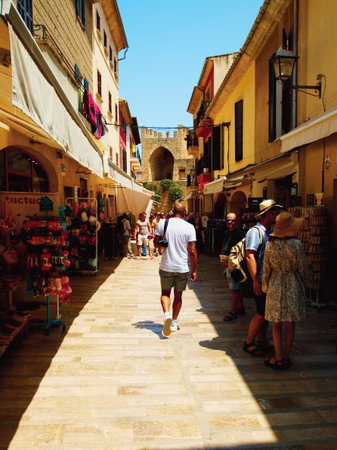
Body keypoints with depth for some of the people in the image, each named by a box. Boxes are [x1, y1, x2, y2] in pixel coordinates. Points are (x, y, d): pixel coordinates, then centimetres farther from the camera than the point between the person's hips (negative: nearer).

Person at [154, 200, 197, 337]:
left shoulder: (163, 223, -5)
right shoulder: (189, 227, -8)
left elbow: (156, 242, 2)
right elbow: (192, 251, -8)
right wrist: (194, 270, 0)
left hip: (166, 266, 0)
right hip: (183, 268, 0)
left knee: (165, 292, 16)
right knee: (178, 295, 16)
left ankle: (167, 313, -9)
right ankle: (174, 322, 25)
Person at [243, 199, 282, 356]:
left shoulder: (269, 232, 15)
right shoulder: (255, 231, -13)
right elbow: (249, 256, -20)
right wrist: (255, 281, -23)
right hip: (261, 281, -8)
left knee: (266, 313, 14)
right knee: (262, 314, -3)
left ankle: (262, 341, 27)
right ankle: (249, 342, 12)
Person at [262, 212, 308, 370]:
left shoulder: (270, 245, -6)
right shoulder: (297, 244, -13)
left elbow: (266, 269, 0)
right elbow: (303, 268, -4)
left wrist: (265, 287, 12)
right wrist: (304, 285, 14)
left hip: (275, 287, 1)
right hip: (293, 287, -1)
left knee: (277, 325, 11)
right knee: (290, 325, 12)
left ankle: (278, 359, 14)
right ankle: (285, 358, 21)